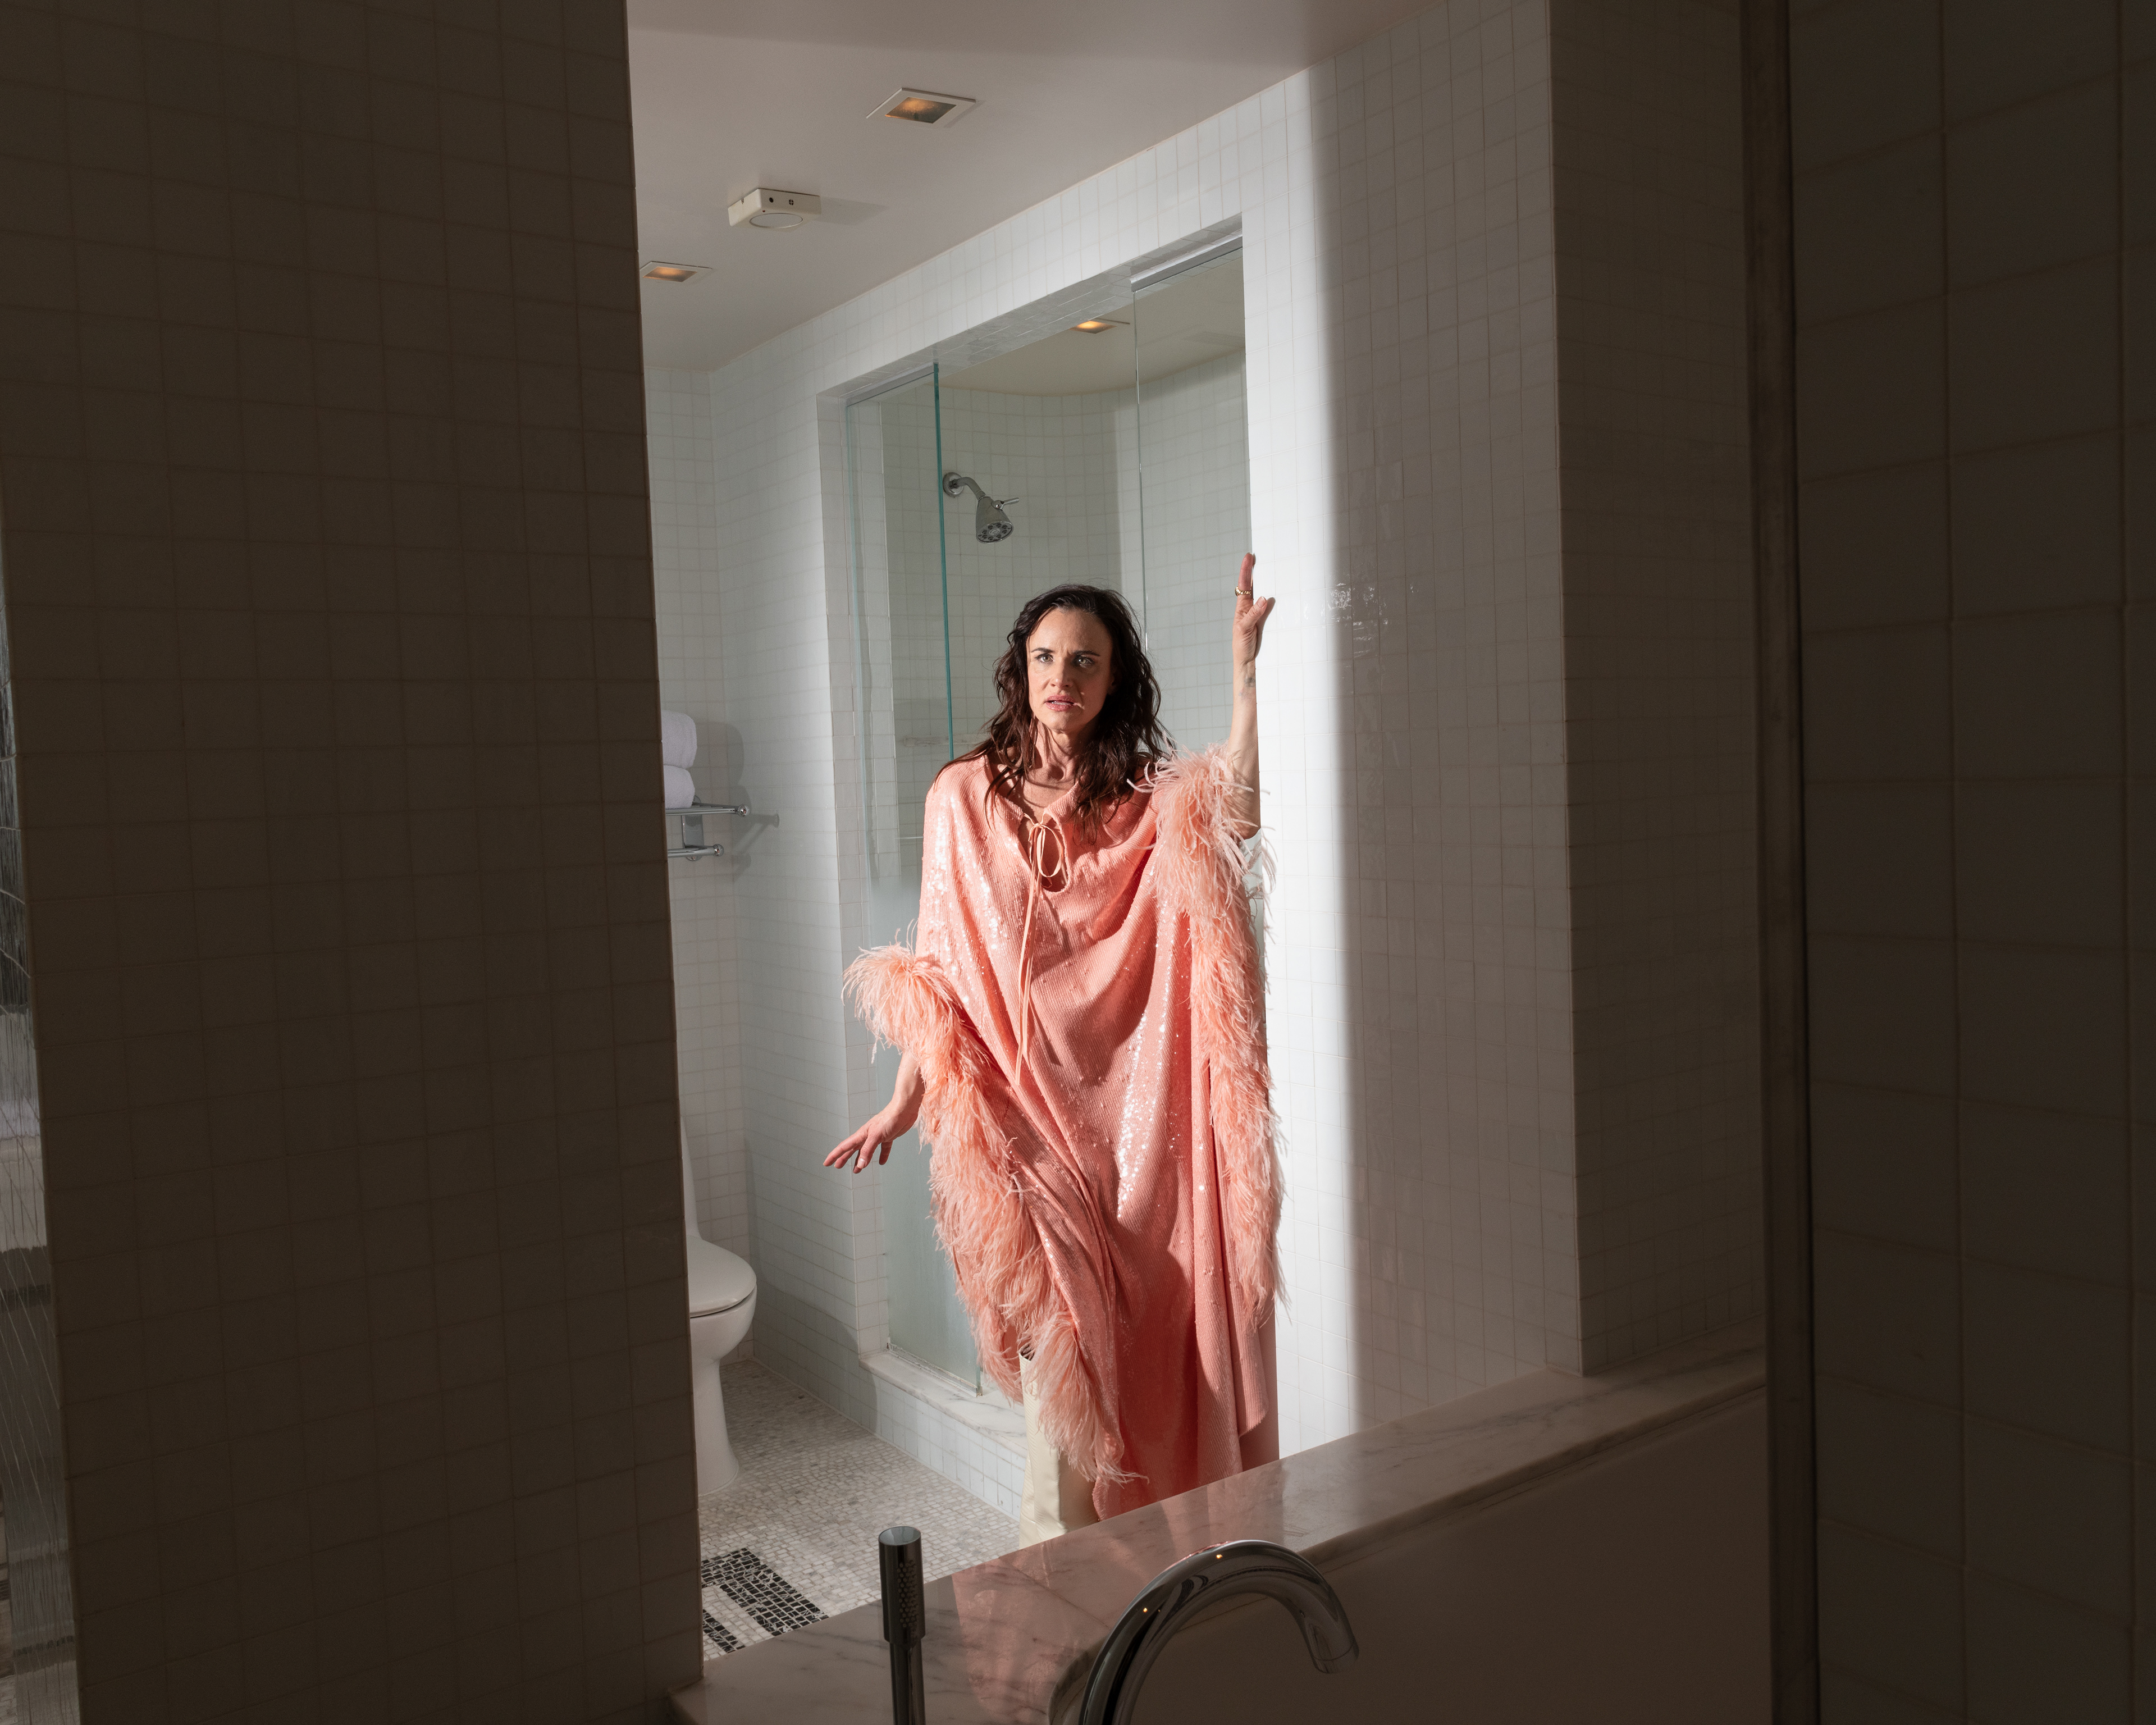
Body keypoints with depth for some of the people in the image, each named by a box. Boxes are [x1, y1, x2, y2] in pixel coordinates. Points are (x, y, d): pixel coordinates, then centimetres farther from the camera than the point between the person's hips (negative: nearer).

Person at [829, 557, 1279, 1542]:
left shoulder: (1148, 800, 3)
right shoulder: (965, 797, 4)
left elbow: (1237, 803, -19)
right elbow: (940, 970, 6)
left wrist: (1246, 663, -26)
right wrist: (905, 1102, 3)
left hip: (1132, 1111, 1)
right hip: (1020, 1107, -1)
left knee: (1145, 1337, 6)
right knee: (1061, 1336, -2)